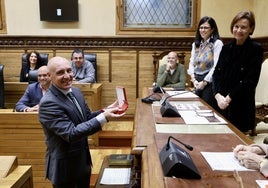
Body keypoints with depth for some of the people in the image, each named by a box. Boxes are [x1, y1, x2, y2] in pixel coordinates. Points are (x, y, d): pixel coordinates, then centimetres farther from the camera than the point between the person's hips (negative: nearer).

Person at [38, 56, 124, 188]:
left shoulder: (76, 91, 0)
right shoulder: (48, 103, -25)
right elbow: (71, 134, -30)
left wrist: (105, 111, -9)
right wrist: (104, 117, -34)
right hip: (64, 166, -7)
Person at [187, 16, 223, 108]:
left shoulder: (217, 43, -6)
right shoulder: (195, 44, 12)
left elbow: (216, 66, -13)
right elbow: (192, 63, 10)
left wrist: (205, 82, -13)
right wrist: (193, 79, -4)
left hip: (210, 82, -5)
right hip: (197, 81, 6)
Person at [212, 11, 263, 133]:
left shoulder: (256, 49, -5)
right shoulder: (226, 48, 11)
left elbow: (251, 80, -11)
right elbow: (216, 73, 6)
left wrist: (229, 98, -16)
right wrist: (218, 95, -10)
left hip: (241, 105, -4)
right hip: (221, 103, 5)